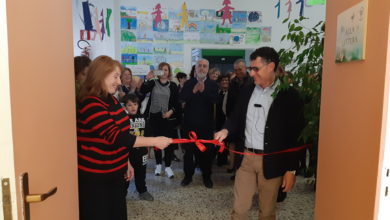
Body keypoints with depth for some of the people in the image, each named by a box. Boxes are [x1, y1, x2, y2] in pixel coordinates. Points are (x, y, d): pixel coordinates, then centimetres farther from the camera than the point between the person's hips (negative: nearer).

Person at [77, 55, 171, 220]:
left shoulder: (112, 100, 7)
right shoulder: (90, 105, -22)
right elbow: (116, 137, -28)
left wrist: (126, 162, 16)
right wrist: (155, 141, -26)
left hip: (115, 172, 8)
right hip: (94, 177, -8)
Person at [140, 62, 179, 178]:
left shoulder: (173, 85, 4)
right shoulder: (153, 83, 6)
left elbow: (176, 102, 2)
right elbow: (142, 91, -12)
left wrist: (171, 111, -13)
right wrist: (147, 79, -24)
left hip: (168, 117, -1)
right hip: (154, 116, 1)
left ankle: (168, 166, 6)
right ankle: (158, 164, 22)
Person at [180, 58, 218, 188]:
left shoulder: (212, 84, 3)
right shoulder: (188, 83, 4)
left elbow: (215, 99, -14)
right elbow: (181, 98, -9)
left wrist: (204, 90, -25)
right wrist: (193, 91, -21)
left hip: (206, 123, 0)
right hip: (190, 122, 1)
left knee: (207, 150, 7)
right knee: (189, 149, 7)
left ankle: (206, 176, 23)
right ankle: (188, 175, 22)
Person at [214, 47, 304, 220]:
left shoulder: (289, 95, -9)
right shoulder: (247, 90, 5)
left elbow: (295, 135, -8)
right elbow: (236, 116, 14)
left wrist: (291, 169, -8)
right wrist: (226, 130, -8)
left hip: (271, 161, -3)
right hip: (246, 157, 4)